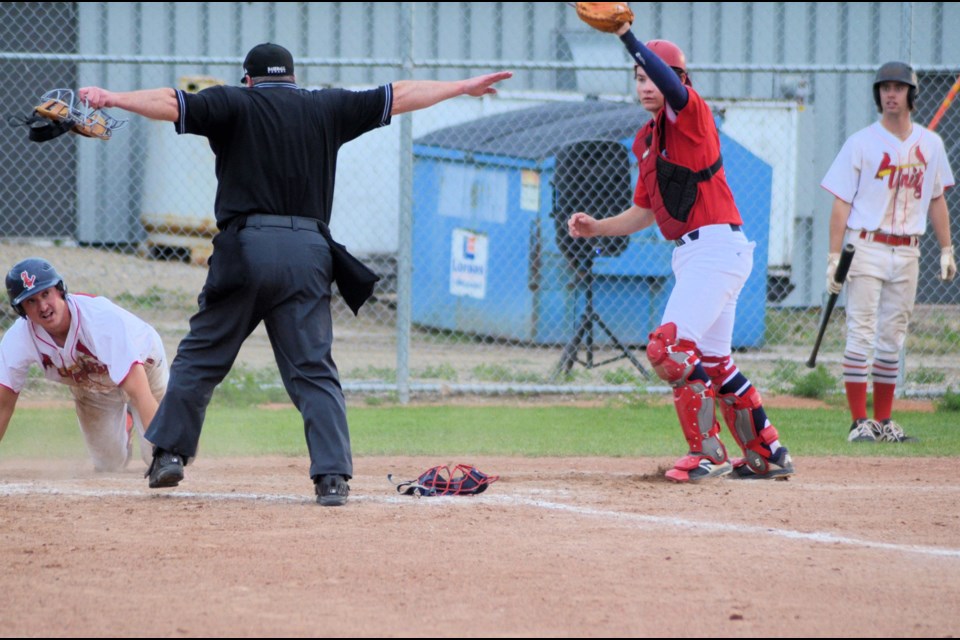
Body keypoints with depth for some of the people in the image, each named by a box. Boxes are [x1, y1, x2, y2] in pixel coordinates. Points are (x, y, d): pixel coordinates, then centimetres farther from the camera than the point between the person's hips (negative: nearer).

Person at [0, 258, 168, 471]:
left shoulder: (102, 317, -44)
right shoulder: (17, 339, -31)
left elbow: (139, 392, -49)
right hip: (88, 387, 3)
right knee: (109, 465, 6)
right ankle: (124, 422, 39)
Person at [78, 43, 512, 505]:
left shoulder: (236, 104, 8)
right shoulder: (324, 108, 16)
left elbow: (174, 104, -7)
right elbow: (399, 96, 22)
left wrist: (112, 99, -9)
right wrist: (463, 88, 31)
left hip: (245, 246, -2)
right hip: (309, 253, 2)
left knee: (202, 355, 11)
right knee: (313, 370, 2)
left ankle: (169, 452, 11)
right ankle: (332, 476, -9)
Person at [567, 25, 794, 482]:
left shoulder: (691, 114, -7)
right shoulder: (647, 140, 17)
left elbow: (671, 84, -30)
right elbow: (644, 213, 22)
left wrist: (627, 37, -39)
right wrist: (596, 228, 8)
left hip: (716, 245, -10)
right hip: (691, 254, 10)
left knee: (669, 348, -18)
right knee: (712, 361, 15)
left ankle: (707, 453, -11)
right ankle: (767, 455, 23)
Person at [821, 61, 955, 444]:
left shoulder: (930, 144, 10)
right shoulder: (861, 143, -3)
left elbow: (936, 199, 18)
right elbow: (841, 202, -5)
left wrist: (946, 249, 12)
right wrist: (834, 257, -11)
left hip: (907, 253, 4)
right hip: (866, 249, -4)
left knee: (892, 340, 7)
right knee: (861, 336, -7)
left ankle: (883, 421, 13)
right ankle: (860, 422, -8)